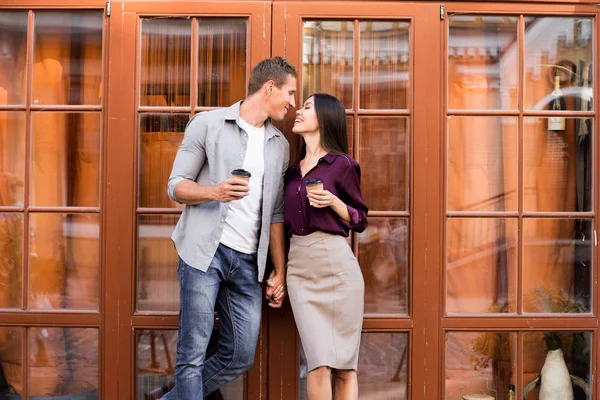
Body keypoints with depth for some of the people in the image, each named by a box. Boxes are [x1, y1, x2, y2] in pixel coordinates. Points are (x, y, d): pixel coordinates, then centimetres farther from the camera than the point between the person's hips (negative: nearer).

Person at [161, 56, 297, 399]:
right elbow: (176, 185, 0)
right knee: (193, 355, -4)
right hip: (205, 251, -5)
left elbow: (275, 213, 16)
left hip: (248, 261, 5)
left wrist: (280, 271, 11)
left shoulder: (280, 146, 16)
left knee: (240, 357, 6)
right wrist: (214, 192, -20)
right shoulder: (209, 124, 2)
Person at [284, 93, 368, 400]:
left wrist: (333, 202, -14)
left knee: (345, 364, 1)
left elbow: (360, 221, 4)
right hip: (300, 267, 4)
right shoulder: (293, 171, 16)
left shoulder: (342, 164, 0)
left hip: (336, 264, -4)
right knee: (319, 364, -4)